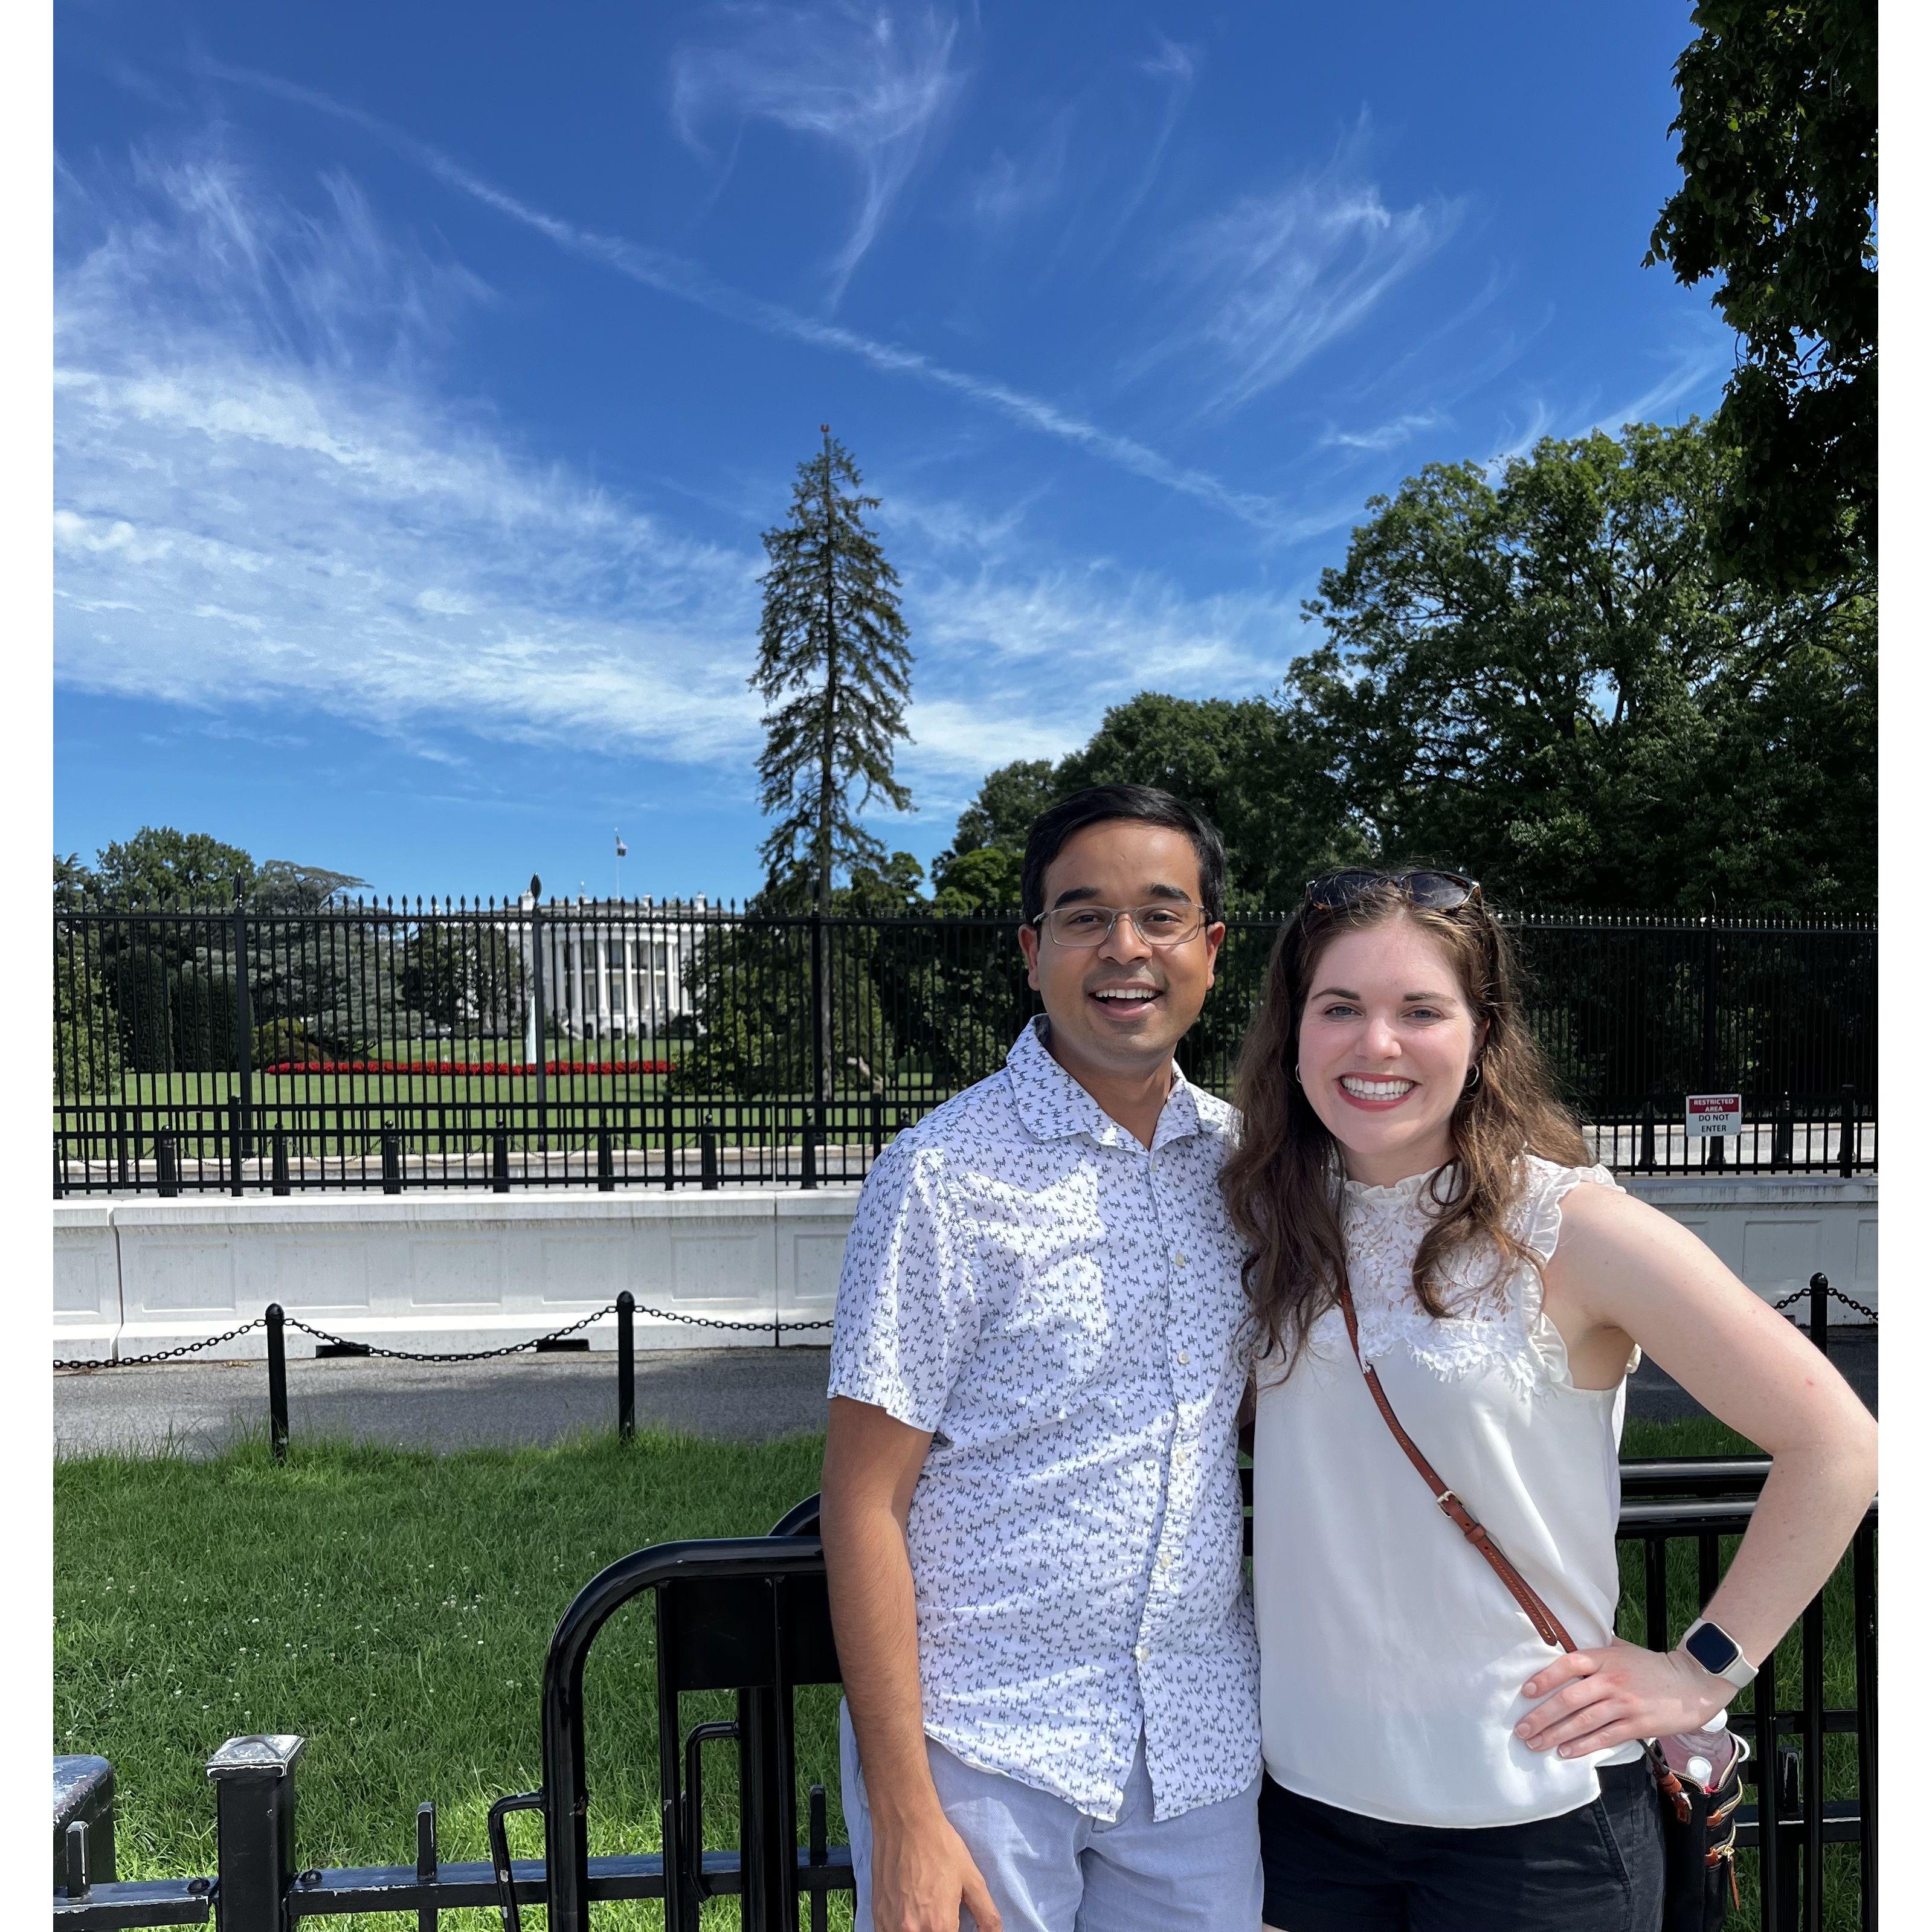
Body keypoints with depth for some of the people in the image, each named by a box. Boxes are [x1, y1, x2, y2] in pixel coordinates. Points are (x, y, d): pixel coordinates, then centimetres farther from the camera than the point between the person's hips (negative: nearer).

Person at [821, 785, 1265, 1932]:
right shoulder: (946, 1177, -16)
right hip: (986, 1743, -4)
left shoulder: (1242, 1157, 0)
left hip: (1203, 1740, 5)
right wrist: (902, 1816, -13)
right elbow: (866, 1501, -13)